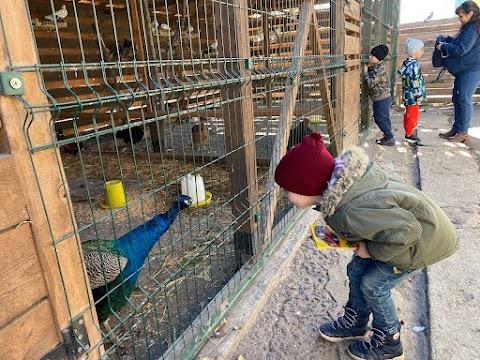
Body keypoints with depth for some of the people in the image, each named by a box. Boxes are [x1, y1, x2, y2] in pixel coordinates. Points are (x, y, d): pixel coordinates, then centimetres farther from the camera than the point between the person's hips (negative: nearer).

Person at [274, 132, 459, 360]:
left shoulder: (349, 212, -41)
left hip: (425, 237, -8)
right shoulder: (338, 181, -14)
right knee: (357, 270, 11)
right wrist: (339, 234, -2)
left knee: (374, 285, 0)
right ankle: (354, 323, 34)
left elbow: (406, 231, -35)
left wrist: (371, 250, -20)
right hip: (404, 221, 8)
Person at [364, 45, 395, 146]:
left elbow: (371, 83, -24)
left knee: (379, 119, -2)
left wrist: (365, 72, -13)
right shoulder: (377, 66, 8)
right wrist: (369, 67, 4)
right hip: (385, 97, 10)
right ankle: (388, 136, 25)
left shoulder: (379, 69, -21)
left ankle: (390, 138, 4)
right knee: (385, 118, 16)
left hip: (381, 98, -10)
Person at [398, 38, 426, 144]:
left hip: (408, 94, 10)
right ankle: (409, 135, 6)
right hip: (412, 95, -10)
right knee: (413, 115, -1)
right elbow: (415, 81, -21)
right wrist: (419, 94, -16)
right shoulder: (414, 64, -19)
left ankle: (409, 132, 26)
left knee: (408, 114, 16)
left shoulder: (407, 63, 9)